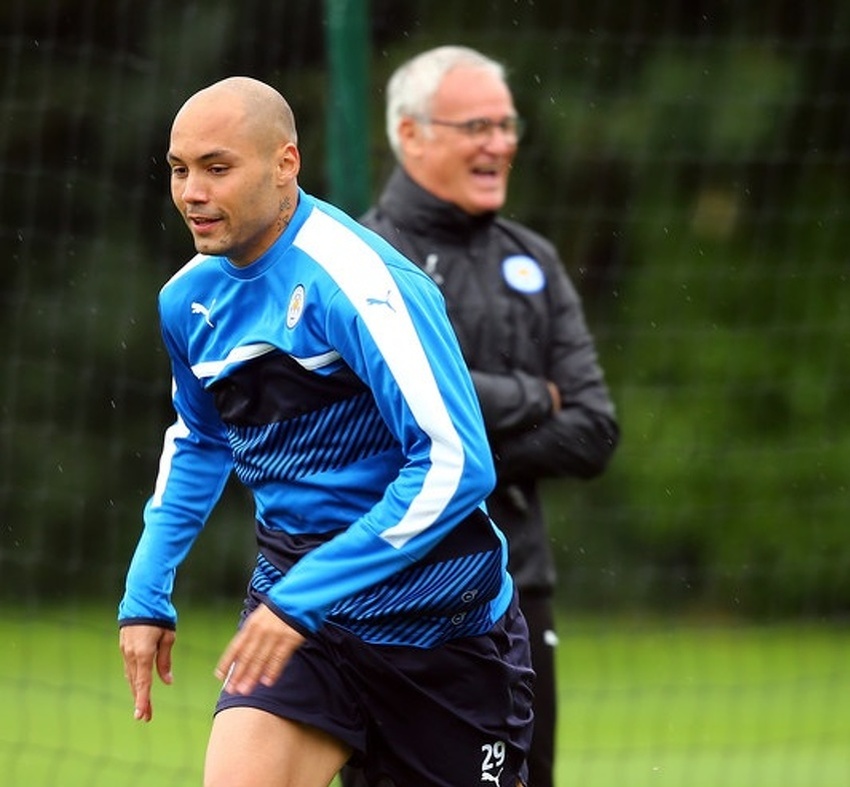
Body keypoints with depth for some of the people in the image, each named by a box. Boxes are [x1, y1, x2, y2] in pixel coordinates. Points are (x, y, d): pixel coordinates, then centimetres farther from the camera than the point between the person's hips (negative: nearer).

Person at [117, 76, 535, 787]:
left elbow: (457, 464, -27)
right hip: (291, 598, 5)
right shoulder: (189, 298, 3)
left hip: (436, 614, -5)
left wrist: (304, 597, -28)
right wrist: (146, 594, 15)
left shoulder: (356, 282, -21)